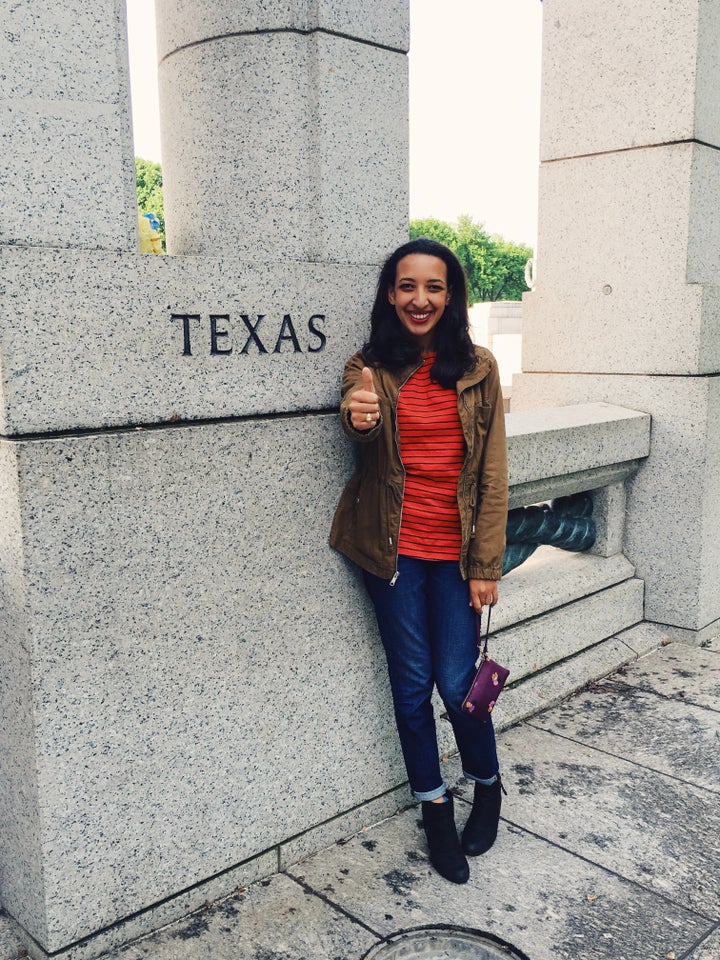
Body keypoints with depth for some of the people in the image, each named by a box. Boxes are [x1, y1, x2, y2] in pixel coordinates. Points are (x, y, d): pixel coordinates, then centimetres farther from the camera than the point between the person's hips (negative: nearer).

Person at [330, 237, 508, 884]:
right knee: (412, 685, 9)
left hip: (455, 550, 0)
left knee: (457, 685, 2)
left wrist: (486, 565, -5)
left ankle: (488, 785, 34)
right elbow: (361, 431, -21)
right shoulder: (369, 367, 0)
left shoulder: (477, 368, 1)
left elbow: (493, 473, 0)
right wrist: (358, 417, -45)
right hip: (393, 550, 0)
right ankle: (435, 808, 31)